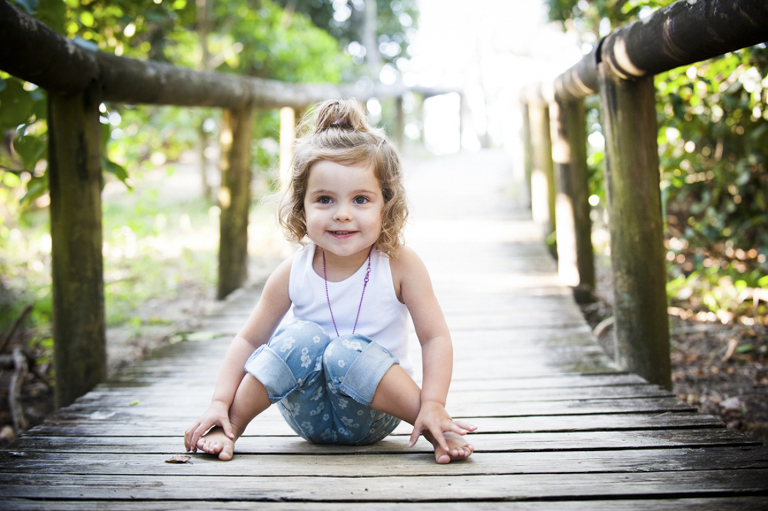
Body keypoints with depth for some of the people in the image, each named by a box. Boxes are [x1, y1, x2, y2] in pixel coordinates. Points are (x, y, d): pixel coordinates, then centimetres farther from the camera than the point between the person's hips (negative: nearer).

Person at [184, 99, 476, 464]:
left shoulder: (401, 266, -14)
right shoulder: (293, 272, -10)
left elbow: (435, 338, -12)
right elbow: (250, 340, -3)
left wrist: (433, 406, -24)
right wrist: (220, 404, -14)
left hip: (373, 414, -1)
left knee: (348, 352, -31)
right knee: (303, 337, -27)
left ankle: (433, 428, -20)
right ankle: (234, 424, -13)